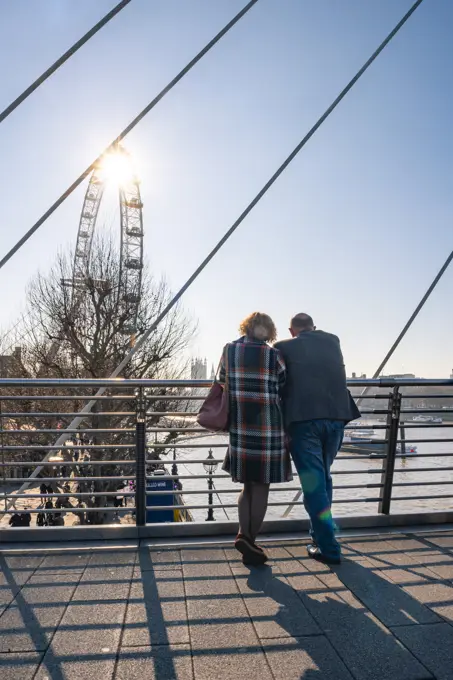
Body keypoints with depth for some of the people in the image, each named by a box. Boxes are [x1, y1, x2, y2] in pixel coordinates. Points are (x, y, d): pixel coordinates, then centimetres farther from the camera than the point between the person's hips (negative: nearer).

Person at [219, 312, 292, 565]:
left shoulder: (229, 350, 2)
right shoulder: (274, 356, -8)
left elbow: (223, 383, 9)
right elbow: (283, 390, 0)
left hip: (240, 427, 4)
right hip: (267, 428, -3)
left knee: (248, 485, 18)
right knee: (261, 487, 9)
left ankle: (244, 533, 7)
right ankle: (251, 543, 15)